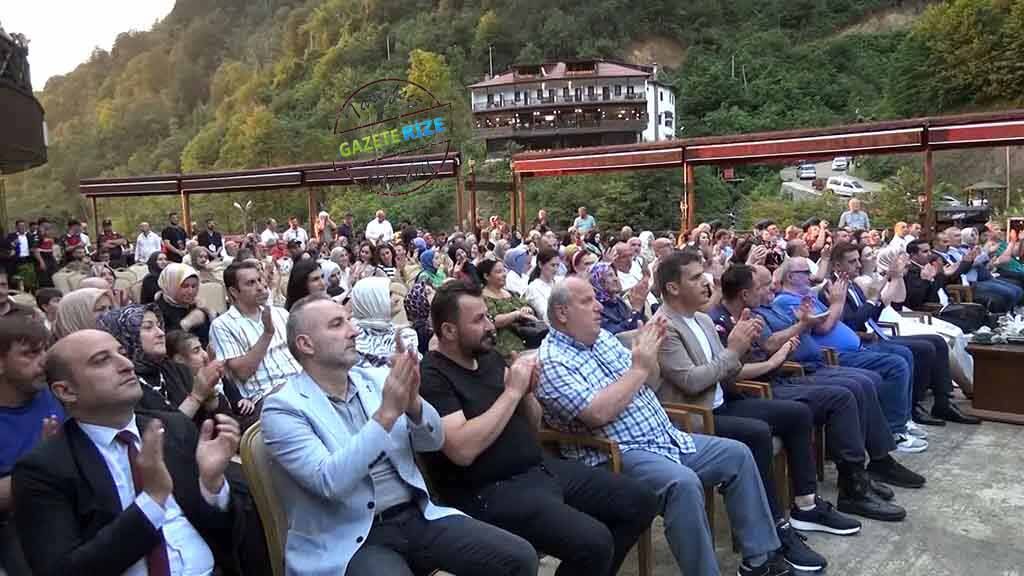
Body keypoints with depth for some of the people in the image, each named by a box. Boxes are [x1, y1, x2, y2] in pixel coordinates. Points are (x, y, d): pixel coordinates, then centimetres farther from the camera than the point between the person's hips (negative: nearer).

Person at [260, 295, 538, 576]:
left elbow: (434, 441, 5)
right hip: (351, 540, -5)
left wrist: (412, 401, -15)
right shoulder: (284, 408, -7)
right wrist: (387, 412, -24)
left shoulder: (376, 378, 8)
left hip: (416, 515, 5)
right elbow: (329, 482, -20)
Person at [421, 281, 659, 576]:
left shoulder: (490, 357, 12)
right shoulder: (431, 377, -12)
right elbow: (462, 450, -25)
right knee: (594, 543, -27)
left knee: (641, 502, 6)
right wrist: (512, 392, -18)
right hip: (492, 490, -8)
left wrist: (527, 391, -5)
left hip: (541, 467, 8)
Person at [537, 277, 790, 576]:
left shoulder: (601, 337, 11)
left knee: (737, 454, 6)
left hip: (666, 438, 9)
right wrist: (639, 368, -20)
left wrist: (648, 352, -5)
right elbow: (598, 414, -28)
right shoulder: (552, 363, -15)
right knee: (683, 482, -34)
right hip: (616, 456, -9)